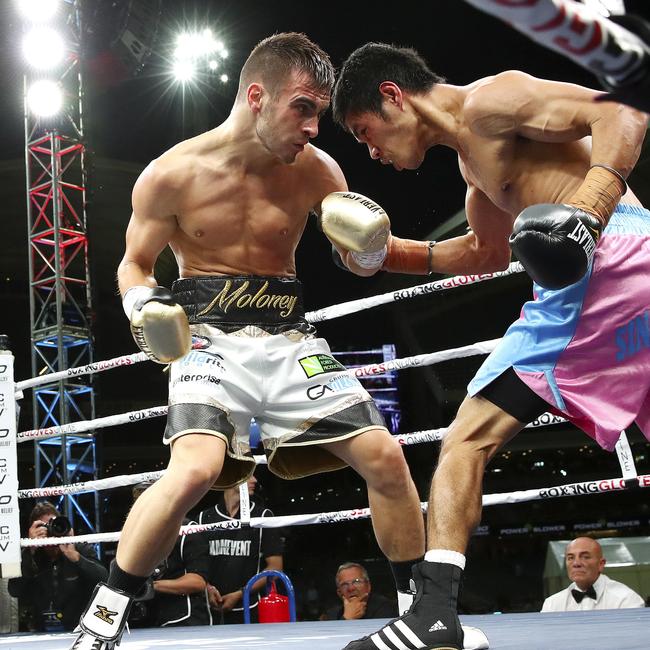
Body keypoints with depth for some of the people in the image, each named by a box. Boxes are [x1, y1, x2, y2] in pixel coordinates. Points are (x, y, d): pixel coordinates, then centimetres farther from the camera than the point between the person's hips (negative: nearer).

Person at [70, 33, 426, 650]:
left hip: (290, 340, 4)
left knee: (385, 457, -6)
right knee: (194, 469, -29)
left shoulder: (316, 170, -1)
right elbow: (134, 264, 5)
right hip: (210, 339, -4)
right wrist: (143, 310, -18)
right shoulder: (172, 175, -8)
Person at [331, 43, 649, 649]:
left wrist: (589, 211, -25)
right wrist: (390, 254, 31)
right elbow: (489, 251, 39)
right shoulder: (470, 159, 26)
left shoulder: (490, 99, -2)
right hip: (563, 292, 9)